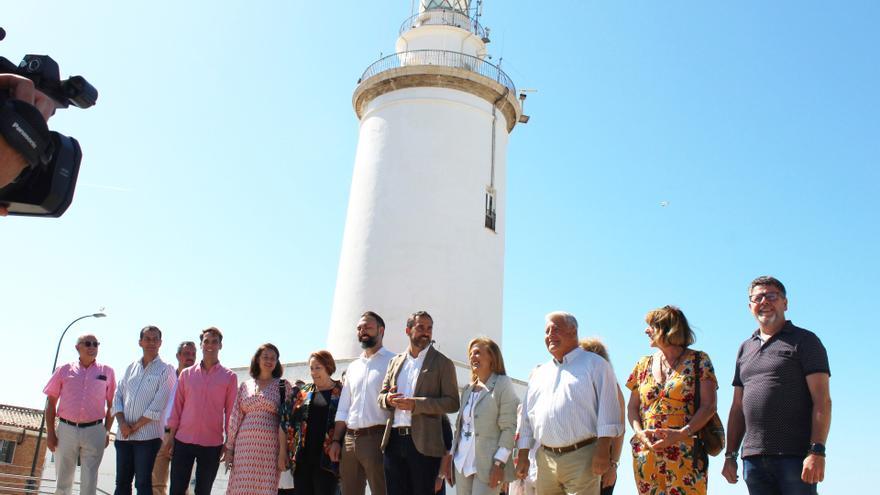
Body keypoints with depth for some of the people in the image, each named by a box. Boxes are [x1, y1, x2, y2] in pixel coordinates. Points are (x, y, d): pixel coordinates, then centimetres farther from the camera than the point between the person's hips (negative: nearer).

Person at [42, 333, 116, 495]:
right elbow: (51, 403, 6)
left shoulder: (107, 372, 4)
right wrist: (50, 432, 0)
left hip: (94, 432, -1)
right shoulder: (64, 370, 5)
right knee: (63, 480, 9)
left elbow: (111, 405, 8)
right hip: (66, 429, 1)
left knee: (89, 482, 2)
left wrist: (107, 431, 1)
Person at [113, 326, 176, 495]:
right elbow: (118, 396, 10)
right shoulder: (131, 368, 14)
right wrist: (122, 423, -6)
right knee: (122, 481, 10)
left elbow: (157, 406, -10)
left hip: (148, 436, -5)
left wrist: (135, 427, -9)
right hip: (123, 435, 5)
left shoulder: (165, 370, -2)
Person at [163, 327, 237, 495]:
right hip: (183, 441, 1)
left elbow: (231, 411, 1)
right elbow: (177, 406, 8)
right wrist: (170, 435, 4)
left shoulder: (229, 377, 1)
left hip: (212, 444, -1)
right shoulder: (186, 374, 7)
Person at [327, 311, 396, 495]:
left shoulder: (392, 362, 0)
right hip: (349, 439, 6)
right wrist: (336, 441, 12)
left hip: (377, 438, -6)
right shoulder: (353, 367, 18)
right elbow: (343, 409, 18)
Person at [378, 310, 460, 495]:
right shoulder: (395, 361, 15)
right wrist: (388, 399, -7)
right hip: (393, 440, 4)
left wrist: (415, 404, -17)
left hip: (424, 443, -4)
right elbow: (381, 396, 18)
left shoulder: (443, 363, 1)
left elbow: (452, 403, -6)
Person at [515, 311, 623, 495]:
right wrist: (523, 455, 13)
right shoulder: (539, 373, 20)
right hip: (545, 459, 5)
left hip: (581, 458, -5)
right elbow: (527, 418, 20)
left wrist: (603, 451, -14)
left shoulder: (594, 364, 4)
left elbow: (607, 408, -5)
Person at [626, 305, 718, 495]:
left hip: (685, 456, -4)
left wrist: (681, 433, -15)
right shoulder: (643, 365, 16)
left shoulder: (698, 361, 4)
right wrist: (639, 432, -4)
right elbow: (632, 407, 16)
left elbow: (708, 406, -3)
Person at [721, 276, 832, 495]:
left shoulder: (804, 340, 4)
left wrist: (817, 451, -17)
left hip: (794, 455, -5)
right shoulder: (745, 349, 19)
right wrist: (730, 455, 13)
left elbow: (822, 400, -6)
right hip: (753, 458, 5)